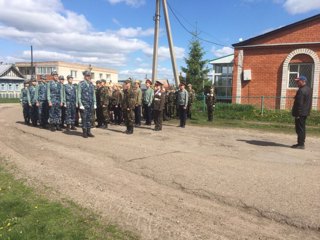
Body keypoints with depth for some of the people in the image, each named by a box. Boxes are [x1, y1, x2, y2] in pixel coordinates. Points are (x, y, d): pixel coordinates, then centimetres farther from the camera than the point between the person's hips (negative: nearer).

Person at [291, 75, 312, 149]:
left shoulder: (301, 91, -19)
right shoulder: (308, 89, 13)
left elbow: (299, 103, -22)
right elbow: (308, 102, 19)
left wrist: (297, 113, -20)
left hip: (300, 113, -10)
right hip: (305, 112, 10)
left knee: (300, 129, -5)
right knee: (302, 128, 16)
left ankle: (300, 144, -1)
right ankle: (301, 143, 24)